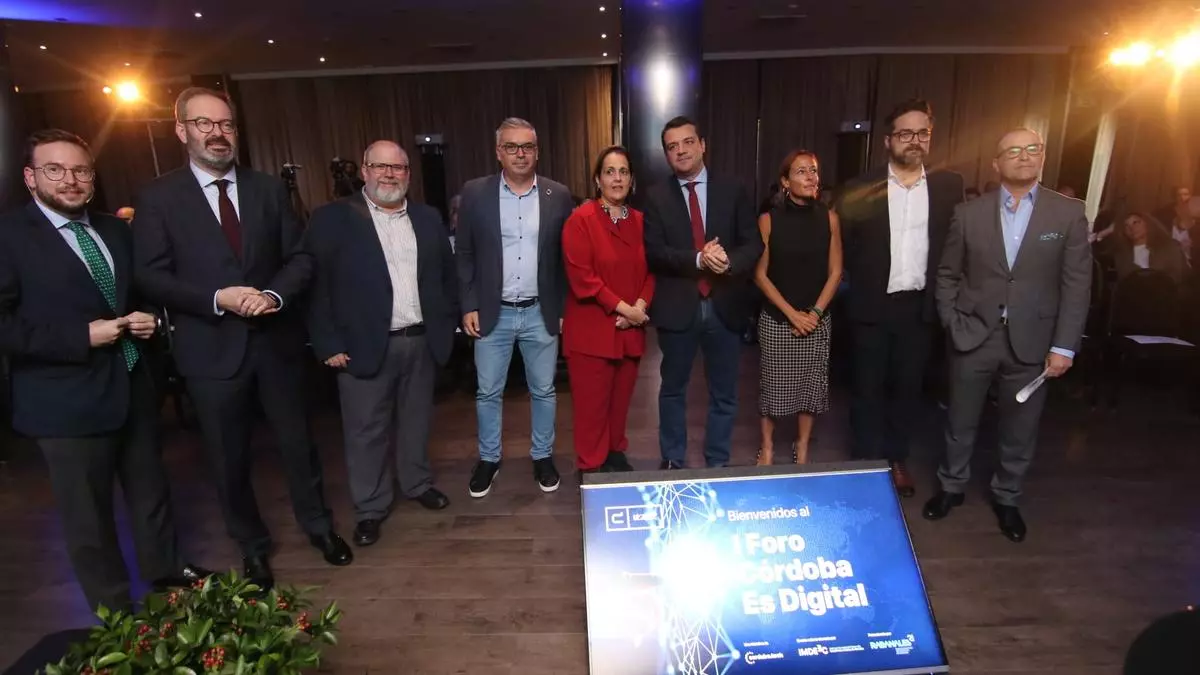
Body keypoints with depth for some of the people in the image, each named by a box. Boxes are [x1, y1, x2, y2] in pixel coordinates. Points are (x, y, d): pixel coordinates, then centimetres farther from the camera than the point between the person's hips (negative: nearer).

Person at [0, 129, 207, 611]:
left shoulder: (115, 230, 10)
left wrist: (148, 320, -1)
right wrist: (83, 336, -22)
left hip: (133, 387, 6)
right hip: (68, 402, -6)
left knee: (152, 491, 20)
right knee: (88, 515, 9)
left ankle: (167, 573, 40)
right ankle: (116, 613, 27)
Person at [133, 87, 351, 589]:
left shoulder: (269, 189, 5)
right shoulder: (159, 197, -2)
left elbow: (300, 256, 1)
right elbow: (150, 276, -7)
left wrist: (275, 294, -17)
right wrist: (217, 299, -20)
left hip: (277, 340, 2)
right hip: (212, 349, -1)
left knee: (298, 441, 14)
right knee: (230, 459, 13)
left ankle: (318, 525, 36)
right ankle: (252, 546, 35)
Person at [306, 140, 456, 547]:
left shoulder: (428, 219, 7)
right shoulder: (333, 219, -5)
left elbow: (447, 274, 12)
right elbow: (316, 284, -7)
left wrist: (447, 325, 6)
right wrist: (328, 344, -11)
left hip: (422, 342, 4)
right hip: (365, 346, -3)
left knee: (416, 421, 18)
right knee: (366, 432, 8)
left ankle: (417, 483, 38)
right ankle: (370, 508, 26)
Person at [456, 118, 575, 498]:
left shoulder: (559, 196, 0)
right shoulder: (475, 193, -2)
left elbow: (569, 257, 3)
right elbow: (464, 255, 2)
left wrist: (566, 308, 0)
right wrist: (469, 306, -4)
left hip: (542, 313, 1)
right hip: (493, 313, 0)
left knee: (543, 390, 12)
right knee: (488, 392, 11)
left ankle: (543, 456, 31)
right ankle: (488, 459, 30)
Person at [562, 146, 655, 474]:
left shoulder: (639, 221, 10)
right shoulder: (580, 220, -8)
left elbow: (650, 270, 11)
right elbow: (582, 277, -15)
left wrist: (640, 306, -7)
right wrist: (623, 308, -16)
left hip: (630, 329, 5)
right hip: (591, 329, -5)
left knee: (621, 398, 14)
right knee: (592, 403, 2)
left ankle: (616, 453, 33)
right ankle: (592, 466, 19)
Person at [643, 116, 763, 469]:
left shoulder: (733, 191, 3)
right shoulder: (656, 196, 1)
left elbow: (754, 244, -1)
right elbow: (654, 253, -8)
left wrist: (728, 262, -22)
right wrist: (698, 259, -23)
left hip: (725, 306, 1)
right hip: (678, 306, -1)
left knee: (724, 394, 12)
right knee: (673, 390, 14)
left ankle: (718, 463, 30)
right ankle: (673, 461, 32)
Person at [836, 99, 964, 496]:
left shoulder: (949, 186, 2)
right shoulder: (861, 190, -4)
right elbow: (846, 245, 1)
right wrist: (865, 282, 0)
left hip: (920, 306, 2)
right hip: (872, 306, -2)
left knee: (908, 387, 13)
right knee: (867, 388, 8)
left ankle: (897, 460, 31)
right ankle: (866, 463, 24)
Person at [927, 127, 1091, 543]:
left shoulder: (1069, 213, 0)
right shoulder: (969, 213, 1)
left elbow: (1077, 285, -2)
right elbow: (948, 275, 6)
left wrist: (1064, 346, -7)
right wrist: (952, 323, -4)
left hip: (1031, 343, 0)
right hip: (973, 338, 0)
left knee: (1020, 432, 13)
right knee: (960, 424, 13)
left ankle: (1006, 498, 34)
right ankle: (952, 487, 34)